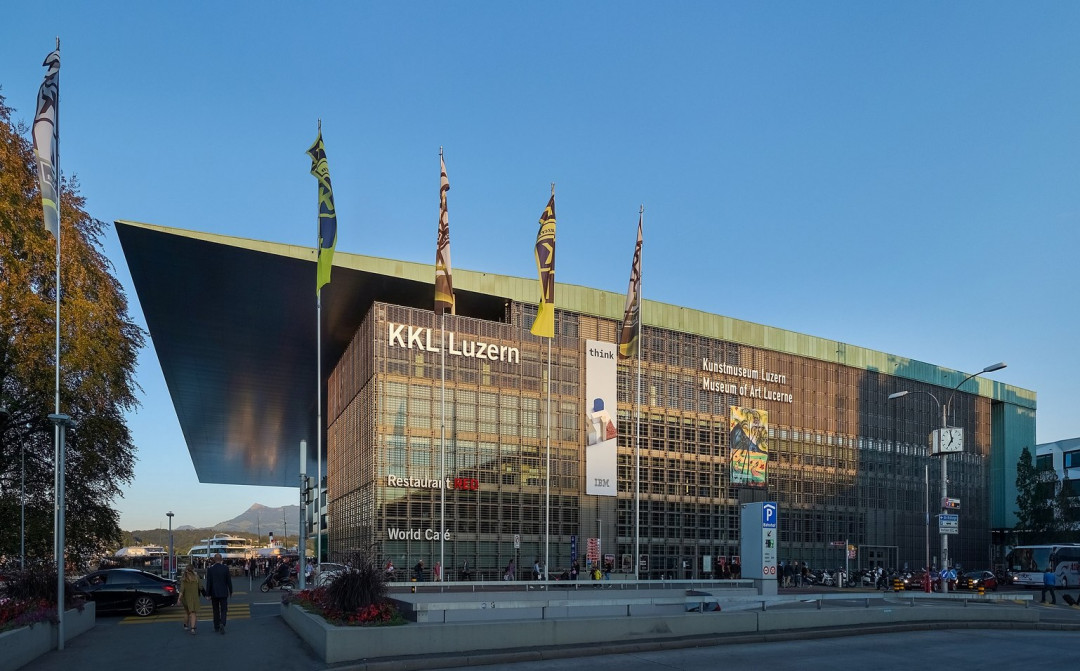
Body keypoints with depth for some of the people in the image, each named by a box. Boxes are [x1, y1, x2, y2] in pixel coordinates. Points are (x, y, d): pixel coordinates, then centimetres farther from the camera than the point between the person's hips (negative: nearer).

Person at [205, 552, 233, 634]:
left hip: (214, 593, 1)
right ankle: (222, 624, -19)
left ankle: (216, 627, 19)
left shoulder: (210, 569, -7)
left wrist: (208, 594, 0)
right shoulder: (225, 568, -6)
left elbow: (208, 582, -6)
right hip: (223, 593, -1)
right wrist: (230, 591, 10)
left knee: (216, 611, 13)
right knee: (224, 609, 3)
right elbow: (229, 581, -1)